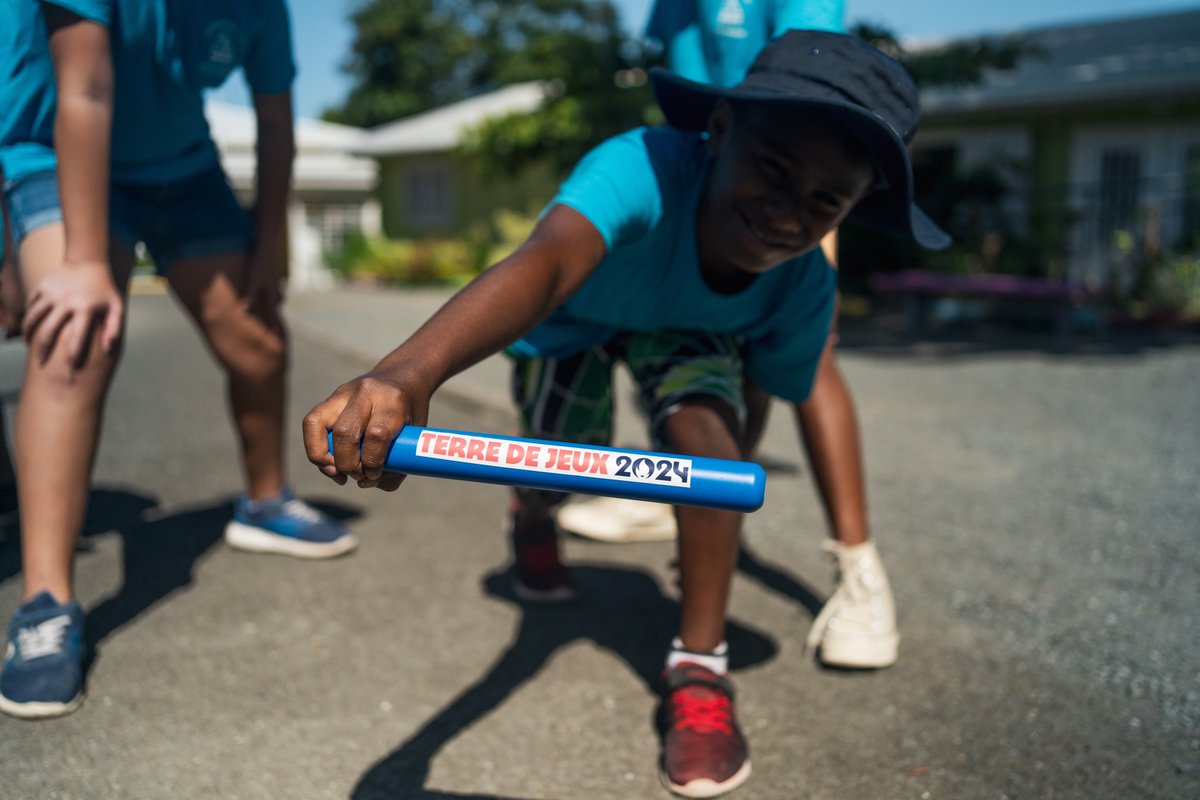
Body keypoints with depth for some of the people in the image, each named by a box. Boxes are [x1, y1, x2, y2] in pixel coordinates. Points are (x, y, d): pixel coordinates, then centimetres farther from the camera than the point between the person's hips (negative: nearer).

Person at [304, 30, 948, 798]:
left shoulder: (803, 287, -32)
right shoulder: (644, 169, -47)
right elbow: (544, 266, -66)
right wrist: (409, 370, -84)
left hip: (685, 327, 1)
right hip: (573, 319, -1)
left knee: (704, 427, -26)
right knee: (563, 464, 0)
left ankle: (700, 670, -10)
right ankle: (533, 513, 44)